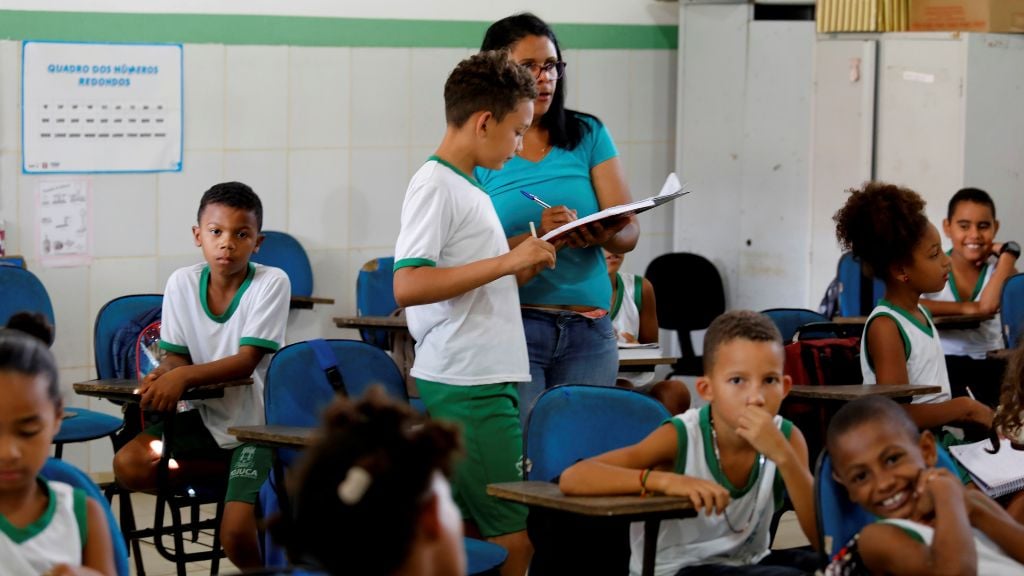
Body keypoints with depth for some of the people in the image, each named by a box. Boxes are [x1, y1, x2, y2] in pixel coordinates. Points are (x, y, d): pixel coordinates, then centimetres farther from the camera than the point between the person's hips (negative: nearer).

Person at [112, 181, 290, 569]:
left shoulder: (271, 283, -13)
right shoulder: (182, 283, -1)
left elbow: (247, 361, -19)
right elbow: (177, 357, 3)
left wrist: (183, 376, -33)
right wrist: (162, 377, -21)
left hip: (257, 424, -5)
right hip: (207, 419, 5)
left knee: (236, 533, -23)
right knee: (129, 466, -19)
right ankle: (235, 472, -4)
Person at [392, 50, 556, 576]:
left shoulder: (470, 189, 18)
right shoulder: (434, 185, -11)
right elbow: (408, 286, -22)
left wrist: (531, 257, 14)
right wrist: (507, 261, -20)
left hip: (489, 380, 10)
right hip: (462, 388, -10)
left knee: (479, 529, 10)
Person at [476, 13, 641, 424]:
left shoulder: (588, 136, 9)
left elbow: (629, 232, 3)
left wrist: (601, 236, -19)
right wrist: (537, 236, -22)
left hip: (588, 332, 3)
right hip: (514, 325, -2)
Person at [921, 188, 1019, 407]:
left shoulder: (999, 270, 1)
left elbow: (988, 305, -23)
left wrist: (1008, 253, -12)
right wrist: (968, 308, -19)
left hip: (989, 361, 3)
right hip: (943, 360, -3)